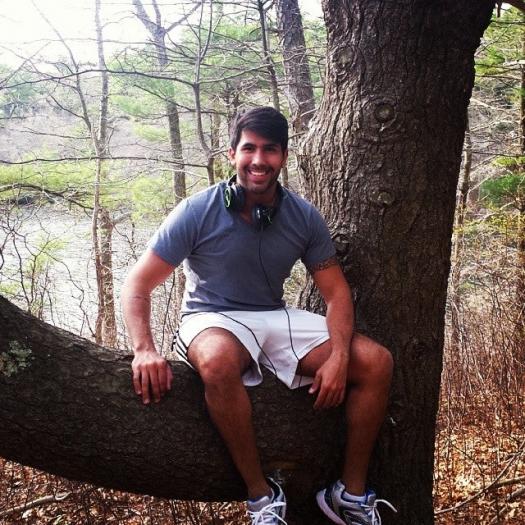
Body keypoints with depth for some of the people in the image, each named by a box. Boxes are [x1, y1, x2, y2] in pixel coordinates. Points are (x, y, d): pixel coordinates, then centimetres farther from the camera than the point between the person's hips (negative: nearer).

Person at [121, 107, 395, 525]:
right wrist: (144, 350, -29)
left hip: (276, 318, 4)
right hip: (213, 319, -4)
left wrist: (339, 357, -17)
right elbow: (138, 285, -12)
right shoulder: (198, 212, -14)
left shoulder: (304, 218, -4)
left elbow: (336, 291, 1)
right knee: (218, 361, -42)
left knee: (376, 361, -12)